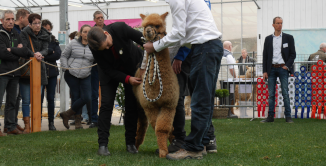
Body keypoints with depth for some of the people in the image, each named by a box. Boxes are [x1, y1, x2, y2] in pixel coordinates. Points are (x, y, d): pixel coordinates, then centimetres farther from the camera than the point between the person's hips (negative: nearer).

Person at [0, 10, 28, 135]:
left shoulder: (16, 35, 15)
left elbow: (25, 52, 2)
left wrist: (11, 50, -10)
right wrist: (17, 52, -4)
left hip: (14, 72, 6)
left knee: (12, 101, 11)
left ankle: (11, 126, 17)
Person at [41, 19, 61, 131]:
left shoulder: (54, 41, 12)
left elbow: (58, 54, -3)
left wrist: (44, 56, -11)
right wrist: (50, 51, -12)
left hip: (52, 72, 3)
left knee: (51, 98, 5)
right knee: (39, 98, -3)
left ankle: (51, 122, 10)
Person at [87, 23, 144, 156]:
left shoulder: (120, 28, -32)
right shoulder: (95, 48, -26)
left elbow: (144, 40, -20)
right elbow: (108, 70, -18)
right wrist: (127, 79, -30)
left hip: (132, 67, 0)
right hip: (111, 72, 0)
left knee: (132, 106, -2)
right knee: (106, 104, -10)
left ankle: (131, 143, 7)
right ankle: (102, 144, -6)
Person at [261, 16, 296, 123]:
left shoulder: (288, 38, 6)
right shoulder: (268, 39, 11)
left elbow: (293, 54, 5)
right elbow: (265, 55, 11)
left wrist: (287, 66, -8)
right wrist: (265, 71, 4)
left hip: (283, 68, -2)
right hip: (271, 68, 2)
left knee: (285, 93, -4)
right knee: (271, 94, 3)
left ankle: (288, 116, 1)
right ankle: (270, 116, 7)